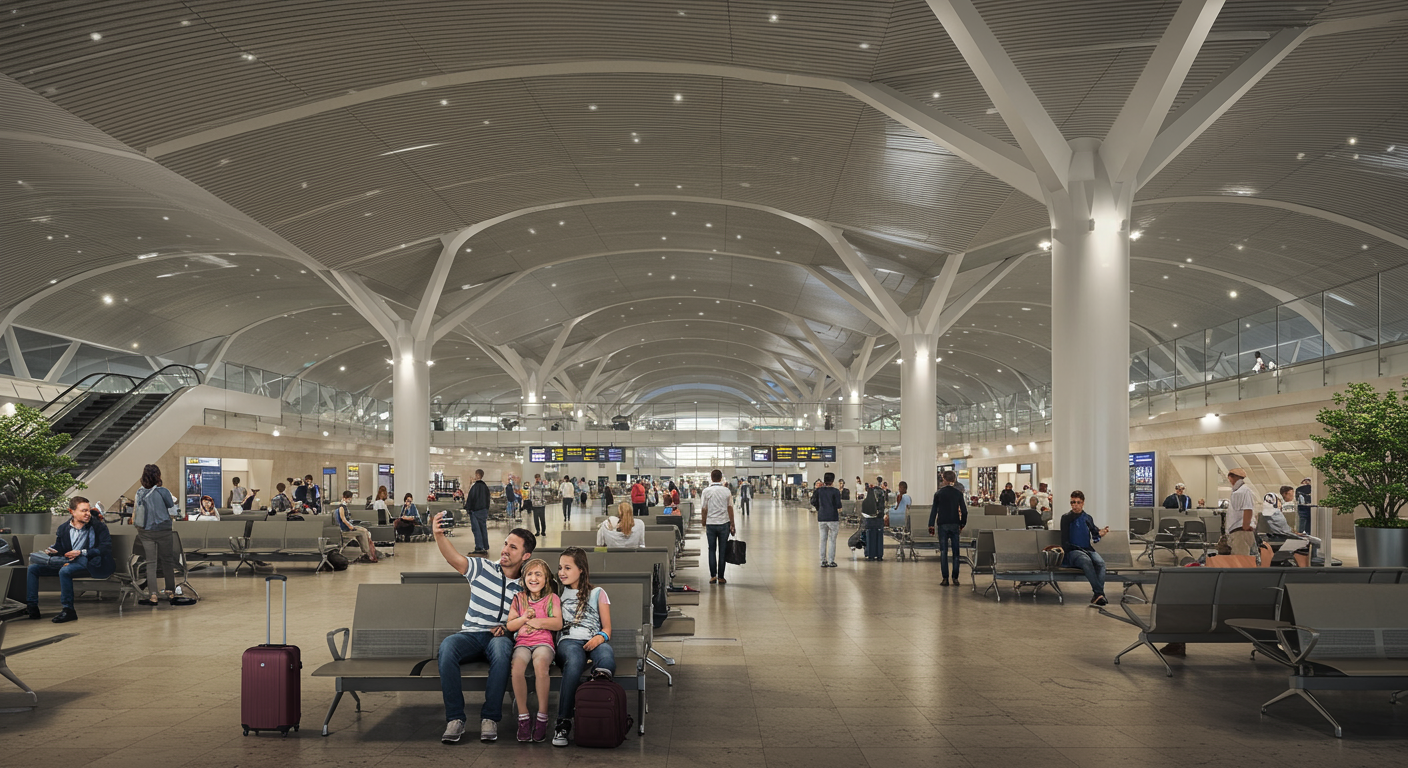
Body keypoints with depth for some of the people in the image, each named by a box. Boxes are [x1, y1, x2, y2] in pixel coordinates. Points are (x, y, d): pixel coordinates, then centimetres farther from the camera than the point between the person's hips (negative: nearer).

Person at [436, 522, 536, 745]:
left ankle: (490, 719, -30)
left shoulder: (526, 586, 7)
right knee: (447, 646, -34)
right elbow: (454, 558, -14)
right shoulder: (483, 568, 4)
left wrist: (506, 629, -9)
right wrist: (439, 535, -33)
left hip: (500, 637, -1)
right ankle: (455, 719, -28)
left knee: (501, 647, -39)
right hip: (471, 634, 1)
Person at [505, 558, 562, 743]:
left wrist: (536, 621, -8)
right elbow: (510, 625, 12)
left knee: (540, 664, -38)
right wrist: (524, 618, -6)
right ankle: (523, 717, -23)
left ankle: (542, 717, -29)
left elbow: (558, 624, 0)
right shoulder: (519, 598, 17)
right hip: (522, 642, 2)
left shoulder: (552, 598, 11)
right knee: (517, 666, -34)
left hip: (543, 642, -2)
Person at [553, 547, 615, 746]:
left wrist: (600, 637, -7)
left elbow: (607, 628, 15)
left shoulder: (597, 593, 21)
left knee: (606, 654, -38)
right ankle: (563, 722, -42)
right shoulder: (558, 594, 27)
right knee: (574, 660, -38)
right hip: (568, 640, -1)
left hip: (594, 641, 2)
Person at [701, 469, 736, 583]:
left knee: (712, 550, 9)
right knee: (722, 550, 4)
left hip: (711, 523, 0)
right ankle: (721, 577, 6)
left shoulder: (706, 491, -3)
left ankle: (713, 576, 5)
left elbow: (704, 509, -1)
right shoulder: (726, 491, -2)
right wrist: (732, 525, 5)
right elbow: (730, 508, -1)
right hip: (724, 523, 0)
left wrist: (704, 524, 9)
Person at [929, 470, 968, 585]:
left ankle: (945, 579, -3)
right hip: (955, 524, 1)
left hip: (942, 525, -1)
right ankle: (955, 578, 4)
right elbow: (964, 511, 2)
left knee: (943, 552, 1)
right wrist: (962, 524, 14)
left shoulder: (938, 493, -1)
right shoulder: (958, 493, 1)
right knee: (956, 552, 7)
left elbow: (934, 510, -1)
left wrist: (931, 525, 4)